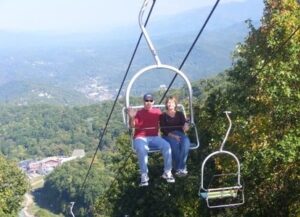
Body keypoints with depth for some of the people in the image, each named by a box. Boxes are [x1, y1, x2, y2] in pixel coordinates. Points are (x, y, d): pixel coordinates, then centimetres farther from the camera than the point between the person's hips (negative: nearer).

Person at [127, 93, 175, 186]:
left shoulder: (157, 111, 16)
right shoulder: (138, 113, 8)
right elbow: (132, 126, -6)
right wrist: (132, 117, -24)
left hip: (154, 137, 2)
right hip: (140, 138, -2)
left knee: (166, 146, -27)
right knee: (142, 149, -37)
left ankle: (167, 172, -17)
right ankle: (144, 175, -30)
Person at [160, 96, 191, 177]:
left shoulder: (180, 114, 20)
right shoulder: (163, 116, 12)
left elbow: (184, 122, 2)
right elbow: (163, 129, 0)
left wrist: (186, 124, -24)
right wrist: (172, 136, -17)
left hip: (180, 134, 2)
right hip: (168, 135, -2)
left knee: (186, 142, -33)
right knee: (175, 144, -36)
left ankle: (180, 168, -33)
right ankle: (182, 168, -29)